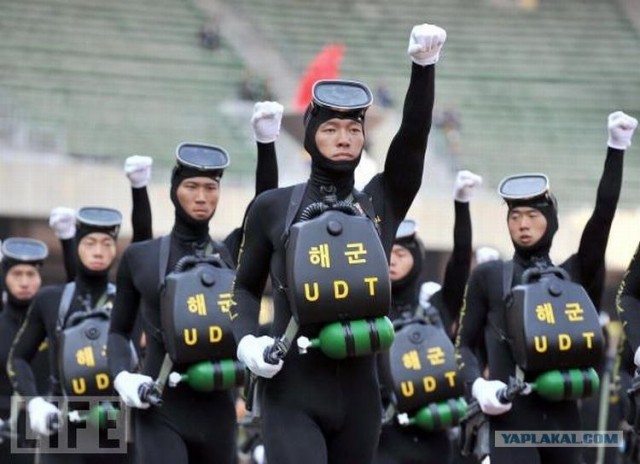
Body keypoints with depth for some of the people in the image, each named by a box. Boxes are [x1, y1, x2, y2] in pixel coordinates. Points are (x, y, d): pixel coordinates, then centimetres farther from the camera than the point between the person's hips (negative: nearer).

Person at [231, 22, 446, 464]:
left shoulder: (382, 203, 7)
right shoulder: (272, 207, 3)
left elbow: (413, 138, -7)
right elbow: (246, 287, 11)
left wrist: (424, 66, -20)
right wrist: (247, 340, -8)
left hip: (359, 392, 3)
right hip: (291, 394, -3)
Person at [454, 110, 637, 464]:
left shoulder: (572, 276, 12)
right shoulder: (487, 276, 8)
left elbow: (602, 216, 2)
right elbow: (464, 343, 8)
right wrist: (478, 384, -13)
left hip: (563, 415, 4)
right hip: (512, 414, -4)